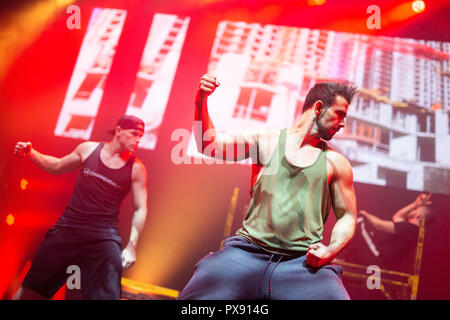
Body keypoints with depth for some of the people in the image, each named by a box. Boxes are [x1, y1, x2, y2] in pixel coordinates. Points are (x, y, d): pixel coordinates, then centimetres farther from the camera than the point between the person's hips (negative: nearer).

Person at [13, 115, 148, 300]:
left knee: (106, 295, -14)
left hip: (104, 236, -2)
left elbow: (140, 210, -3)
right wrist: (30, 153, 3)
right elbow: (57, 166, 19)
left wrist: (131, 246, -12)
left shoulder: (136, 169, -4)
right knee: (30, 290, 9)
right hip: (69, 227, 2)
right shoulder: (88, 149, 3)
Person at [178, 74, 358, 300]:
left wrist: (331, 250, -3)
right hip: (246, 253, 0)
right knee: (195, 294, -17)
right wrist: (201, 104, -16)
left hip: (305, 263, 1)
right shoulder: (266, 141, 10)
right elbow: (210, 145, 0)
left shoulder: (336, 163, 12)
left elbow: (347, 217, 16)